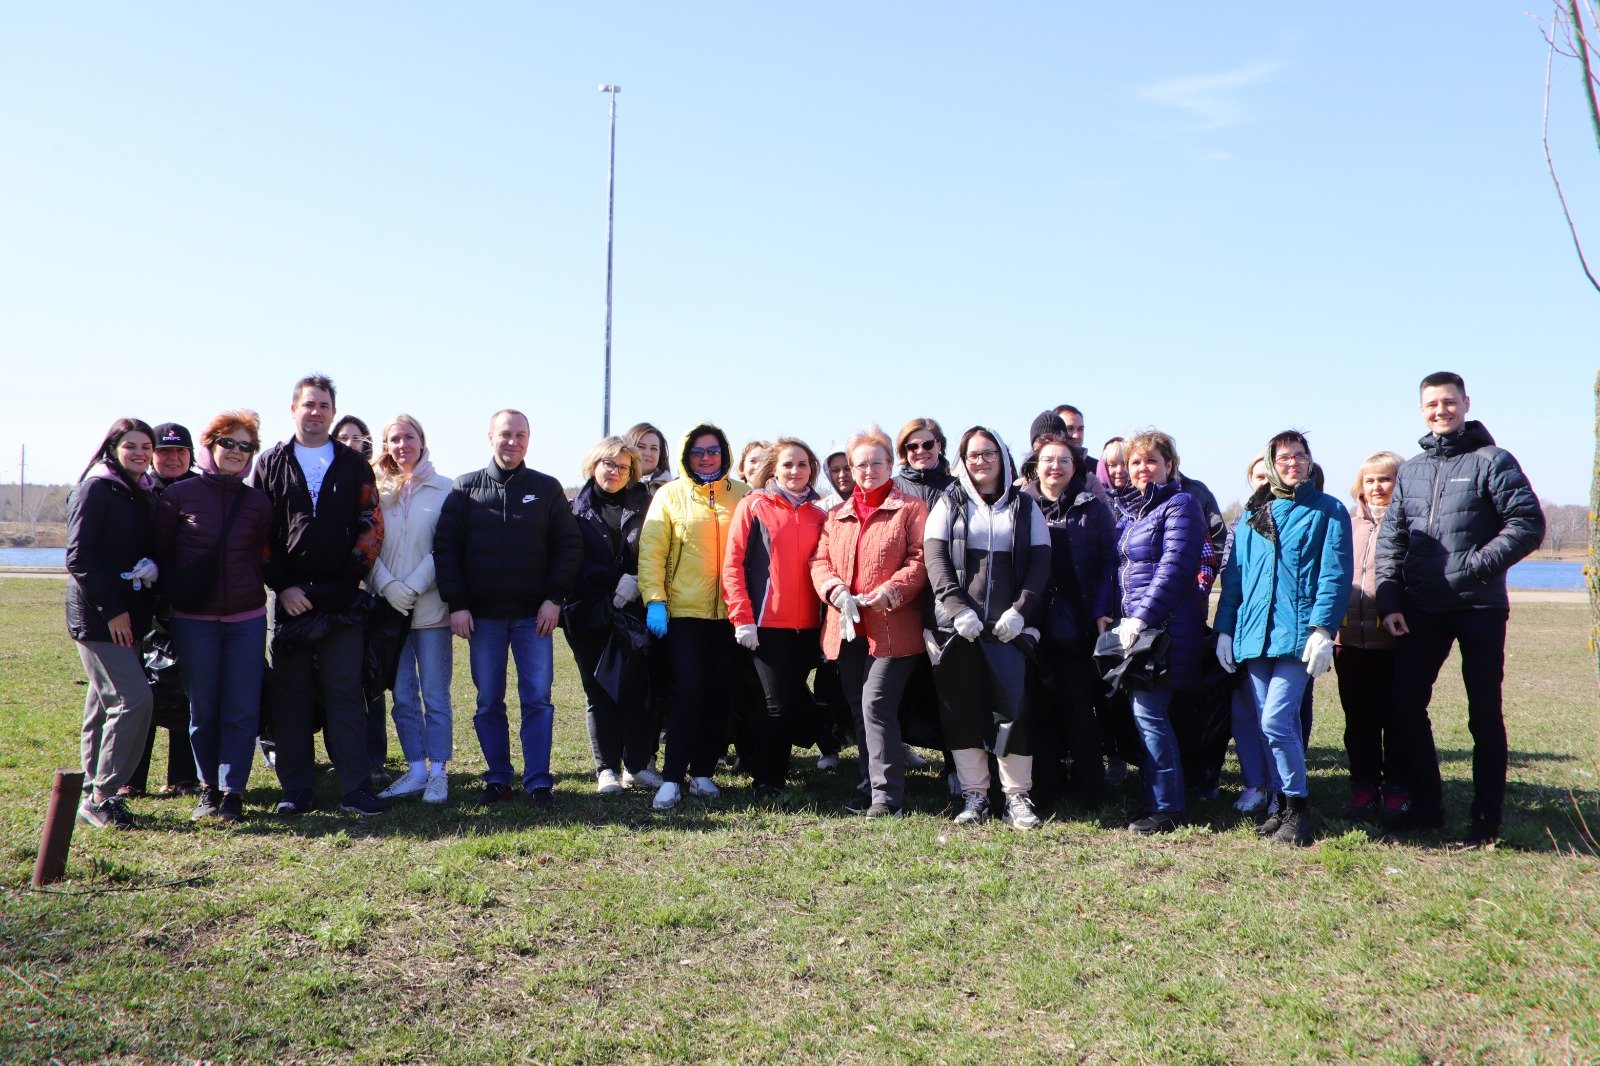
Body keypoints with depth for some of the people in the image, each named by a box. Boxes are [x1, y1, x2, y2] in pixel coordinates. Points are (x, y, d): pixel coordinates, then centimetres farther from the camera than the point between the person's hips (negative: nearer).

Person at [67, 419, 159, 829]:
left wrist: (152, 571, 3)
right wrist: (111, 609, -17)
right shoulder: (96, 488, -8)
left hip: (127, 614, 8)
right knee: (133, 699, -14)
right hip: (97, 616, -8)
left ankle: (94, 793, 20)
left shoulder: (145, 495, 15)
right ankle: (101, 797, -6)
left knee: (105, 704, 12)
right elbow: (78, 557, -14)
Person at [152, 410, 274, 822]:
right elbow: (160, 555, 4)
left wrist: (253, 592, 6)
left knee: (241, 710, -1)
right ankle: (209, 787, 20)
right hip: (193, 620, -1)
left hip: (247, 619, 1)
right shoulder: (178, 495, 0)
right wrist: (170, 602, 2)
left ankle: (233, 792, 4)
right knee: (202, 710, 7)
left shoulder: (258, 502, 6)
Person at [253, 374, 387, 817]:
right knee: (290, 694, 4)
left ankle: (355, 789, 1)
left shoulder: (352, 464, 10)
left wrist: (351, 577, -5)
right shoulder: (271, 464, 9)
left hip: (340, 598, 0)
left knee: (346, 693, -1)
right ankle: (296, 791, 11)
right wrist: (282, 586, -6)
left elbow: (372, 524, 6)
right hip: (288, 596, 1)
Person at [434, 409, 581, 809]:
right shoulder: (465, 489, 6)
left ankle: (538, 783, 5)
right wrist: (456, 603, -6)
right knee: (488, 703, 7)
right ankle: (498, 780, 17)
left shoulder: (547, 489, 5)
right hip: (482, 616, 1)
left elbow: (569, 546, 3)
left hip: (534, 615, -1)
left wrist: (554, 598, -7)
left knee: (538, 700, -1)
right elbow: (445, 546, 2)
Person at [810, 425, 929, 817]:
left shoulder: (911, 508, 2)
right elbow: (820, 561, 11)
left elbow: (920, 560, -7)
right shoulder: (837, 514, 18)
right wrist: (837, 592, -9)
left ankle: (887, 795, -6)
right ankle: (870, 785, 22)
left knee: (876, 705, -13)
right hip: (847, 629, 6)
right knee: (859, 710, 11)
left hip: (892, 627, -6)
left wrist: (889, 593, -19)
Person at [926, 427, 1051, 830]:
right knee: (963, 708, 1)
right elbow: (935, 558, 0)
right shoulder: (949, 505, 11)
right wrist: (957, 607, -13)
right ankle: (974, 794, 9)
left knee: (1014, 706, -3)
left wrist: (1020, 610, -9)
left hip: (1010, 626, 0)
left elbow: (1040, 562, 4)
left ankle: (1017, 795, 5)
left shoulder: (1024, 506, 12)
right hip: (960, 626, 0)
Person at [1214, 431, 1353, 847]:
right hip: (1254, 636, 5)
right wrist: (1224, 629, 9)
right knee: (1277, 726, 9)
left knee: (1276, 722, -13)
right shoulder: (1252, 515, 16)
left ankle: (1298, 810, 0)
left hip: (1299, 635, -5)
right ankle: (1283, 807, 19)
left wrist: (1323, 629, -15)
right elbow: (1233, 575, 15)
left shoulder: (1328, 511, 3)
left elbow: (1335, 575, -5)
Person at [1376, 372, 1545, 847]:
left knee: (1484, 713, 4)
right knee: (1405, 705, 5)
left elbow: (1529, 524, -9)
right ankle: (1426, 805, 19)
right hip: (1421, 610, 5)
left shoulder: (1492, 461, -2)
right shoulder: (1411, 470, 11)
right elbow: (1390, 540, 10)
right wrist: (1389, 602, 1)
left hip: (1479, 609, -5)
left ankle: (1486, 818, 13)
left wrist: (1477, 565, -17)